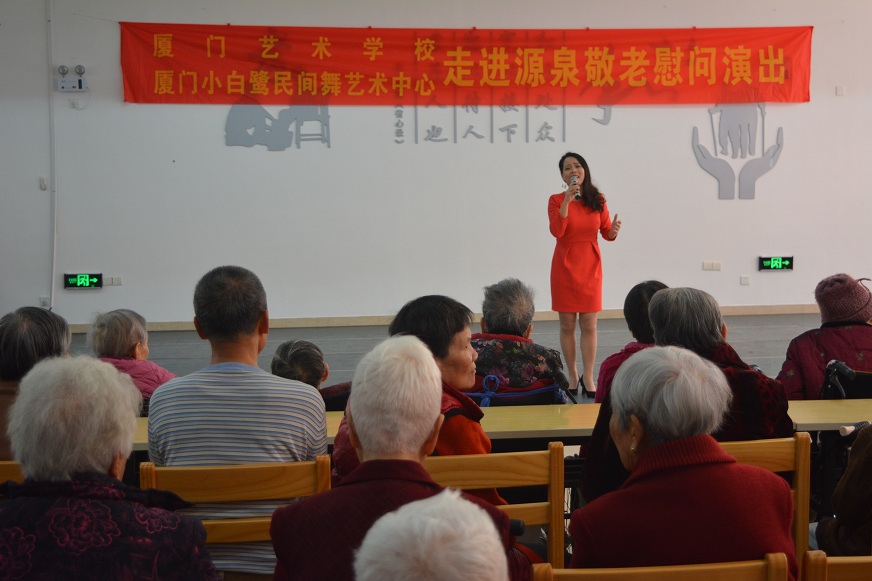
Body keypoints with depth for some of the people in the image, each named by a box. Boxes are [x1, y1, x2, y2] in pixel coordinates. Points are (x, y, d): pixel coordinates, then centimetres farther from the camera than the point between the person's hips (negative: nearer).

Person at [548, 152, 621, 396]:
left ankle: (588, 378, 3)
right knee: (567, 325, 3)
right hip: (565, 265, -1)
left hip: (590, 266, 1)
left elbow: (606, 233, 7)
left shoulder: (597, 200, 4)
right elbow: (557, 231, -18)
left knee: (589, 325, 0)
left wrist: (614, 229, -16)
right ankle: (572, 376, 13)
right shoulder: (556, 200, -3)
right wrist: (567, 199, -22)